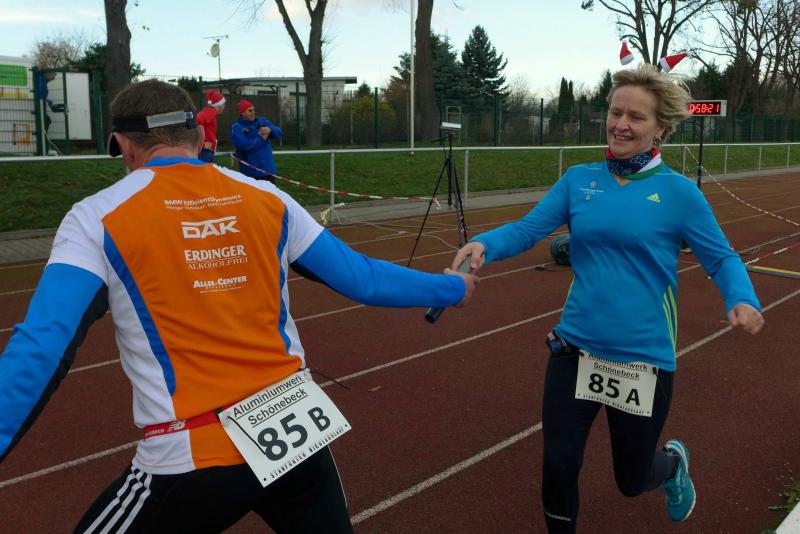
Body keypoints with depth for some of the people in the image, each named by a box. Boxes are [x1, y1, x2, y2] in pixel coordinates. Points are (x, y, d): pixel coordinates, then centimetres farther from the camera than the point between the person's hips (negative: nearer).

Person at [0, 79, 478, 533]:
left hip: (193, 460, -3)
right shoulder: (268, 199, 5)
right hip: (297, 433, 4)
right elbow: (363, 278, 9)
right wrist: (452, 288, 24)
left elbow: (39, 351, -13)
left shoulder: (97, 218, -4)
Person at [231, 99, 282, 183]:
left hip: (268, 168, 4)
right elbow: (245, 145, -22)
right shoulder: (237, 128, -6)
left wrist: (270, 130, -21)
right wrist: (262, 139, -12)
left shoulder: (262, 121, 9)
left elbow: (279, 133, 1)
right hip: (250, 171, -4)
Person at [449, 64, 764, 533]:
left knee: (632, 479, 16)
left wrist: (742, 300, -22)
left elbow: (722, 259, -1)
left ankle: (674, 462, 53)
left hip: (644, 359, -2)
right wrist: (485, 244, -24)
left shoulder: (679, 192, -6)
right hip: (575, 348, 2)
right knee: (558, 469, 4)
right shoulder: (578, 180, 2)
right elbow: (527, 229, -4)